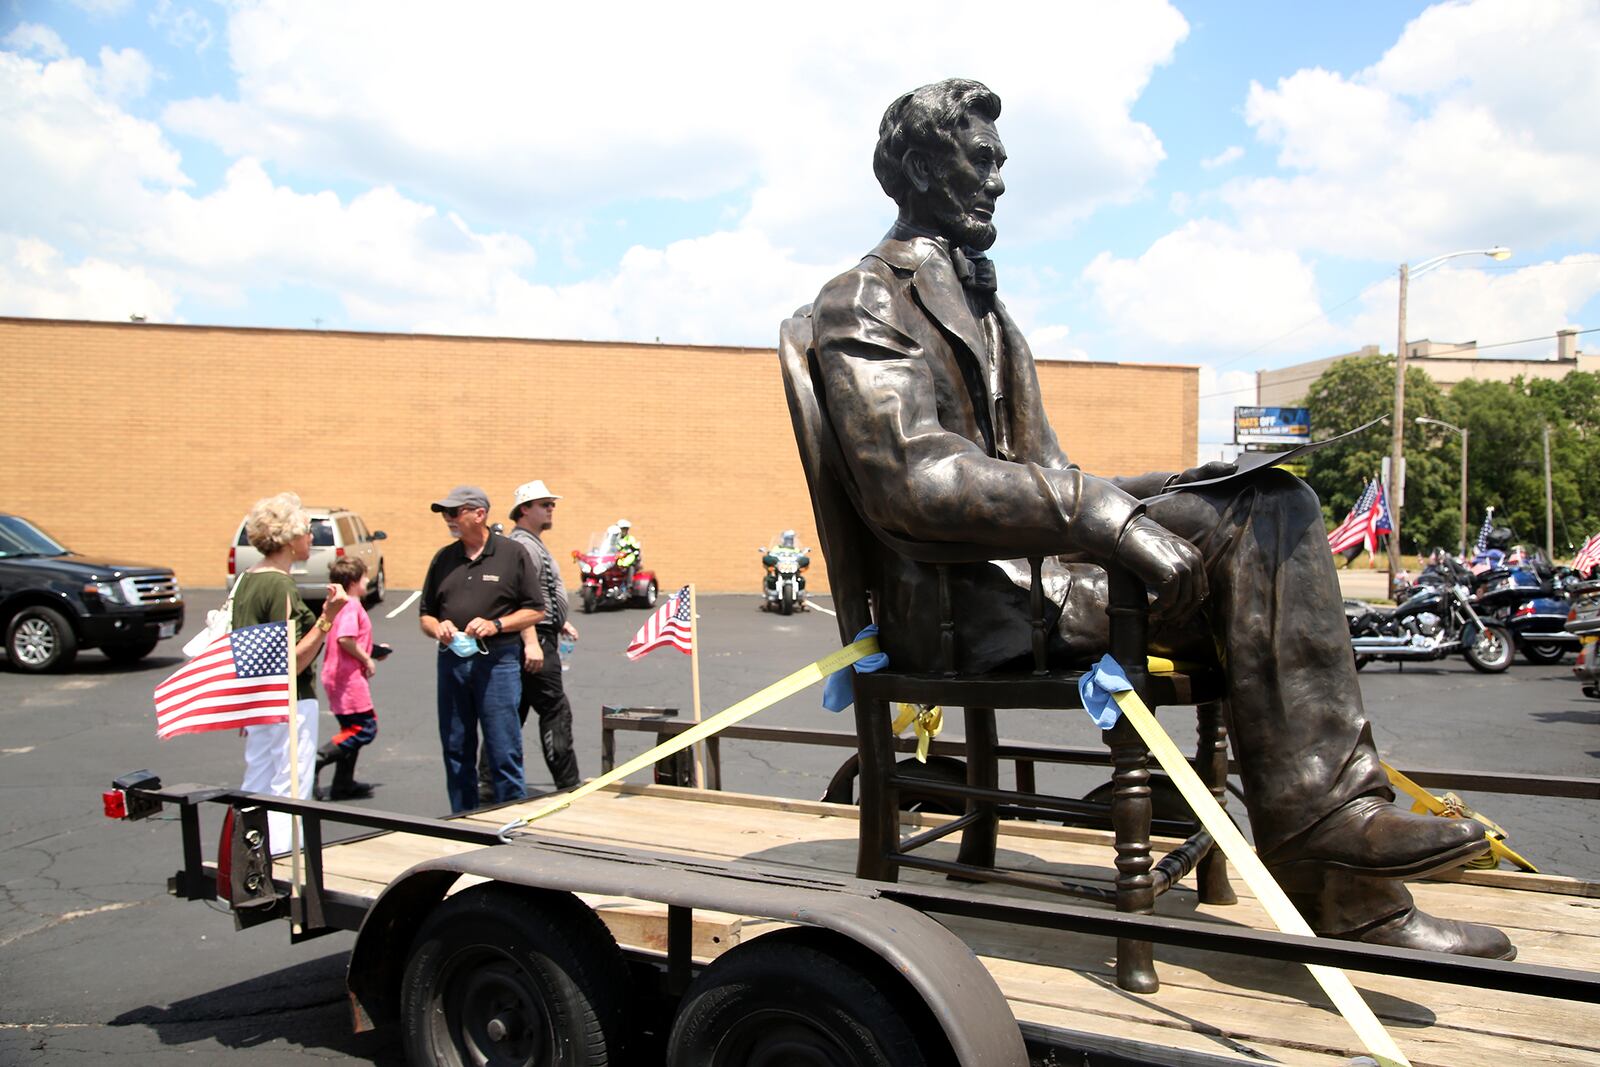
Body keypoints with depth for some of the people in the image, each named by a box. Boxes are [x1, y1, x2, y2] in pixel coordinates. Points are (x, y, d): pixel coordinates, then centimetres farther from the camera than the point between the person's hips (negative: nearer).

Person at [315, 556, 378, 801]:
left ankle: (343, 784, 20)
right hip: (349, 677, -10)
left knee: (351, 730, 16)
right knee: (365, 728, -7)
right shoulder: (352, 606, -15)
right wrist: (367, 659, -16)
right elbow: (345, 639, -28)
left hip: (335, 676, 10)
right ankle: (316, 760, -14)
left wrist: (372, 651, 19)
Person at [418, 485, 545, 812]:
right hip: (451, 660, 5)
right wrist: (437, 628, -5)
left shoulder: (512, 554, 1)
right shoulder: (443, 558, 13)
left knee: (504, 753, -3)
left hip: (497, 660, -4)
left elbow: (535, 611, 2)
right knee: (456, 752, 10)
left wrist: (496, 624, -12)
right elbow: (425, 615, 17)